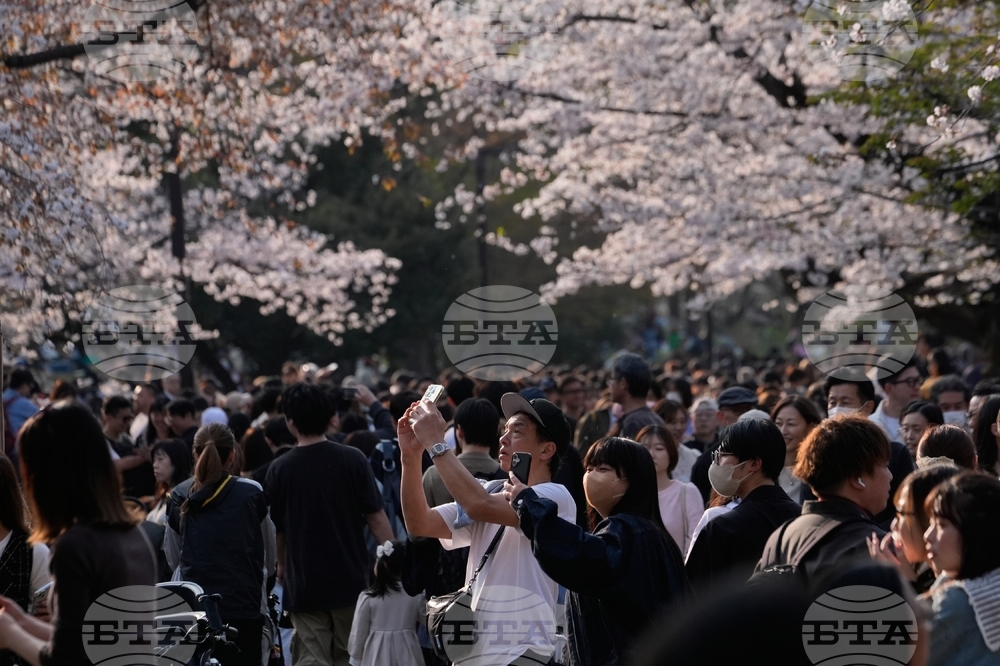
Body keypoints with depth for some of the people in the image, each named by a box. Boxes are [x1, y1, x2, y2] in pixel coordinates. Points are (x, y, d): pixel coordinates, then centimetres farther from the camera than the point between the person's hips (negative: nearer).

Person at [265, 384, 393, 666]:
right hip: (350, 580, 1)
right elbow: (376, 518, -7)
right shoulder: (352, 460, -6)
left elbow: (275, 527, 5)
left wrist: (282, 564, 24)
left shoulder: (279, 469, -5)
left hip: (303, 582, -1)